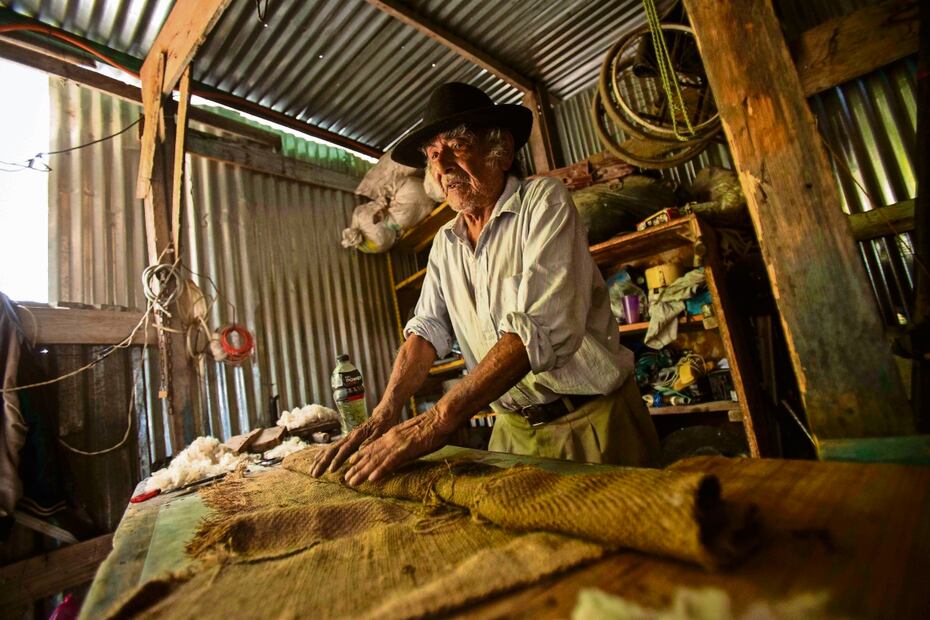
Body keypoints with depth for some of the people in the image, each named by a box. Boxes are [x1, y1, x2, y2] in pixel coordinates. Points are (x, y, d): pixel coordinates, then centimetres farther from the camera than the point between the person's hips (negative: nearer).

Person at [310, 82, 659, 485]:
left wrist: (435, 422, -31)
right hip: (514, 429, 5)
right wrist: (382, 419, -13)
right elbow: (427, 331, 3)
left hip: (592, 421, -4)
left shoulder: (544, 202, -13)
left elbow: (543, 328, -27)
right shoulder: (445, 243, 7)